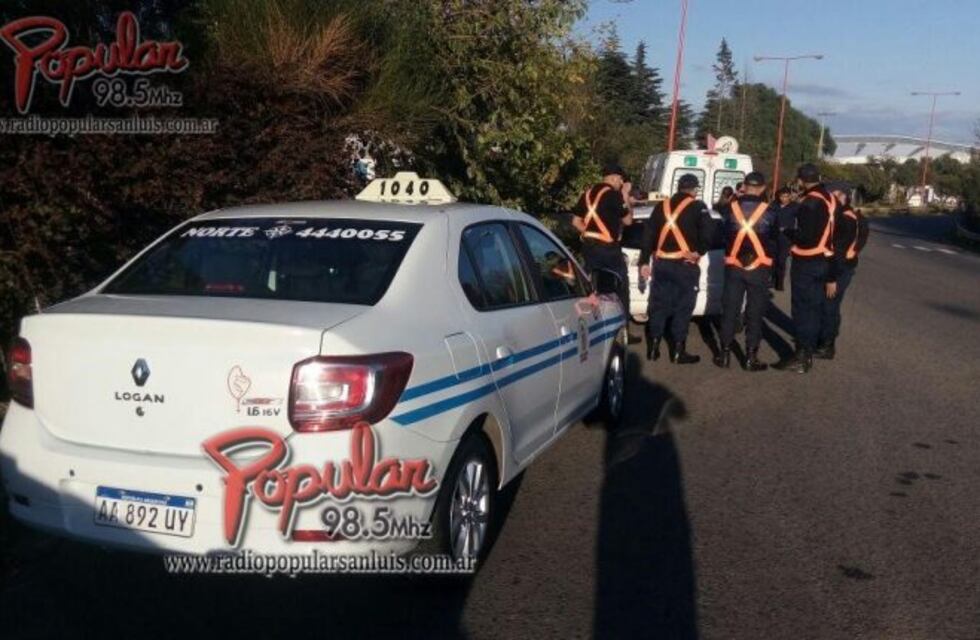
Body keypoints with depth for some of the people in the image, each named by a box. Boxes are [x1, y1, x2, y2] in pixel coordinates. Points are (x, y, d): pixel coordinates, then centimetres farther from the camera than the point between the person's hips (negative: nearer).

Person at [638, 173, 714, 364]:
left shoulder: (662, 206, 12)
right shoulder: (698, 207, -3)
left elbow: (648, 234, 10)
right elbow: (708, 231, -18)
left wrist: (644, 261, 12)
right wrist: (700, 251, -5)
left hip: (661, 263, 5)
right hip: (685, 265, -5)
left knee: (659, 305, 11)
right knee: (683, 308, 3)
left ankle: (653, 348, 14)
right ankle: (678, 352, 5)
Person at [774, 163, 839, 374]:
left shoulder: (810, 202, -19)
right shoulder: (830, 199, 8)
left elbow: (806, 236, -25)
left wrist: (787, 232, -7)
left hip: (806, 262, -9)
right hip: (824, 260, 9)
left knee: (803, 309, -5)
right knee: (816, 307, 15)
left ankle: (802, 357, -4)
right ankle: (809, 350, 26)